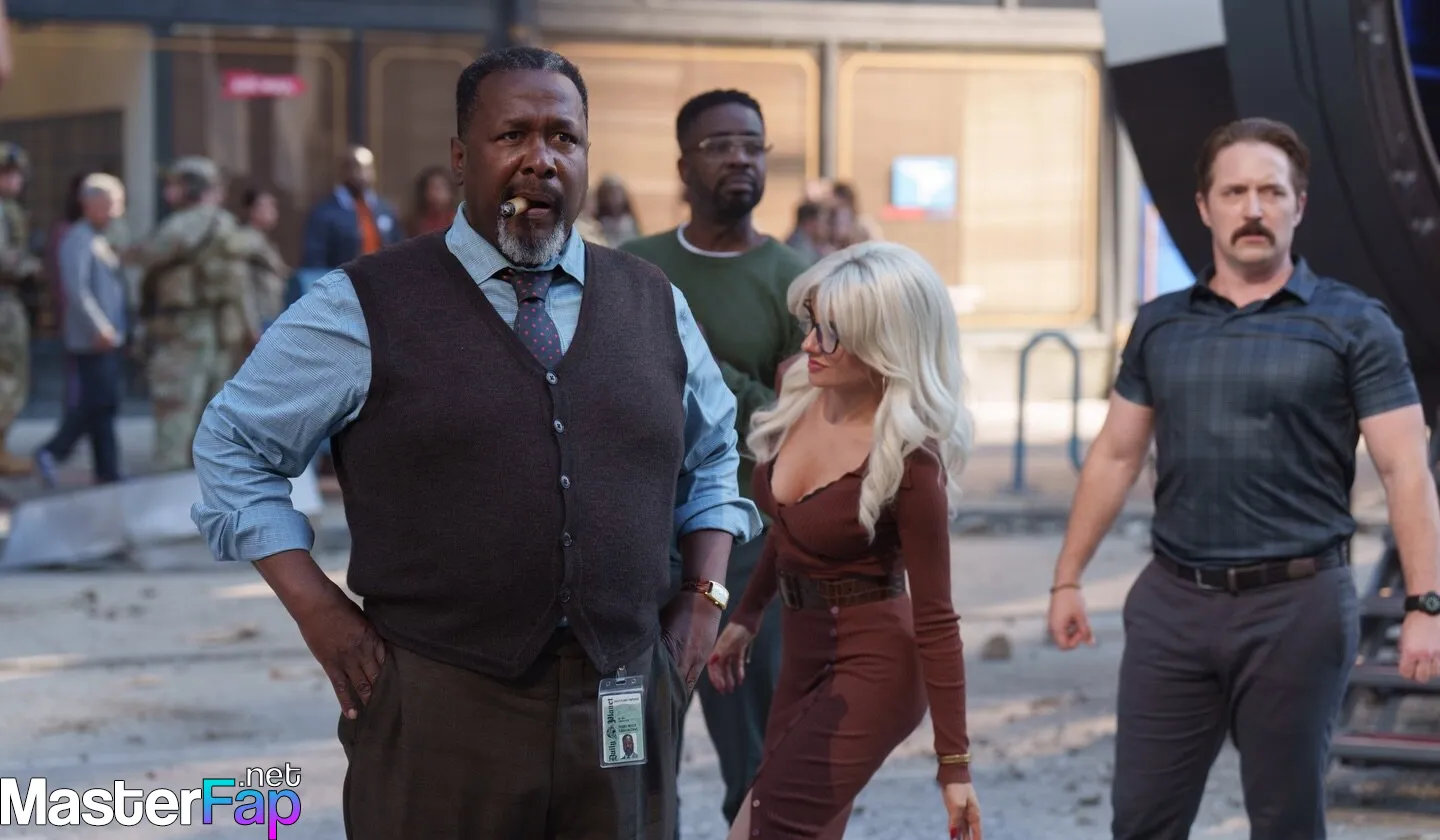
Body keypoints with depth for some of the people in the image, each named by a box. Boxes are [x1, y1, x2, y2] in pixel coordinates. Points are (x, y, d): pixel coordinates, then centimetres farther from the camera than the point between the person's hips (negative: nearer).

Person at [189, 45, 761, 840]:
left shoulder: (655, 305, 10)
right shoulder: (365, 307, -1)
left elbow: (714, 452, 24)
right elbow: (232, 446, 5)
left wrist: (704, 595, 10)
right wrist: (320, 610, -3)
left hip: (625, 706, 3)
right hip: (438, 708, -3)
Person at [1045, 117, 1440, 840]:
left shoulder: (1353, 326, -2)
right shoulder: (1160, 325, 10)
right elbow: (1115, 456, 16)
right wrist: (1067, 580, 13)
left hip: (1296, 604, -3)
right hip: (1172, 603, 3)